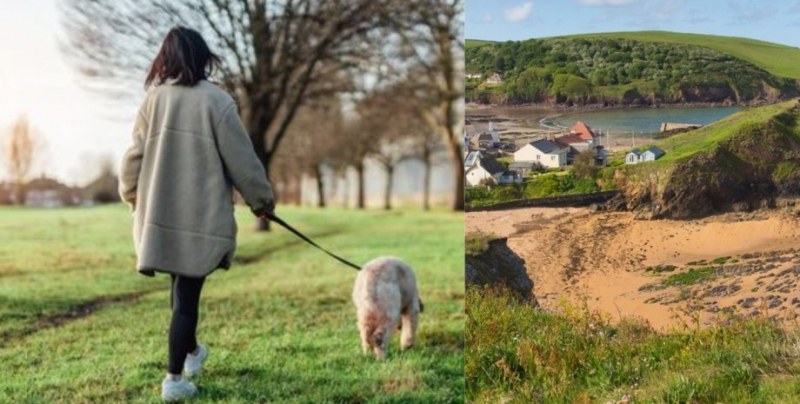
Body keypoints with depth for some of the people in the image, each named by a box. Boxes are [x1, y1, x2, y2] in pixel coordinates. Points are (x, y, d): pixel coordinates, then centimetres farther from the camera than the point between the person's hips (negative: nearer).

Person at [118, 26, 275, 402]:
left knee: (180, 287, 21)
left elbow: (135, 155, 10)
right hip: (201, 217, -4)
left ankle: (191, 352, 39)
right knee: (187, 294, 1)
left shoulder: (154, 98, 4)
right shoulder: (216, 100, -7)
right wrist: (262, 200, 9)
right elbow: (241, 159, -4)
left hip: (159, 214, 4)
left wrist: (134, 197, 26)